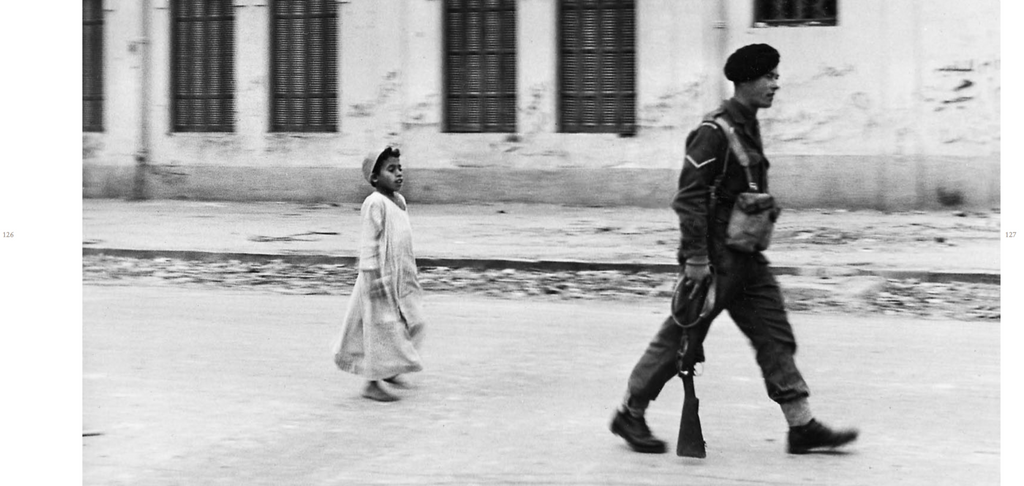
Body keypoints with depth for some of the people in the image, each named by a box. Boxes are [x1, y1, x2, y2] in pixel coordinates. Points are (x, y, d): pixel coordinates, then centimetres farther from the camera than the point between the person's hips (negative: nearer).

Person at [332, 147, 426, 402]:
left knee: (412, 322, 10)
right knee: (382, 326, -4)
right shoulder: (375, 203, -15)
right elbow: (369, 243, -17)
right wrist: (372, 276, -21)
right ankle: (372, 383, 6)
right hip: (381, 275, -9)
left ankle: (388, 371, 25)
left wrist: (410, 273, 22)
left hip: (400, 276, 9)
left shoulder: (400, 201, 12)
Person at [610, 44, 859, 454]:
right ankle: (629, 414, 18)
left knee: (776, 336, 5)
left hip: (747, 257, 9)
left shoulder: (749, 128, 12)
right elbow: (689, 197, -21)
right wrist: (695, 258, -23)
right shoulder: (714, 130, -17)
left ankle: (802, 426, 7)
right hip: (716, 257, -9)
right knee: (681, 339, 3)